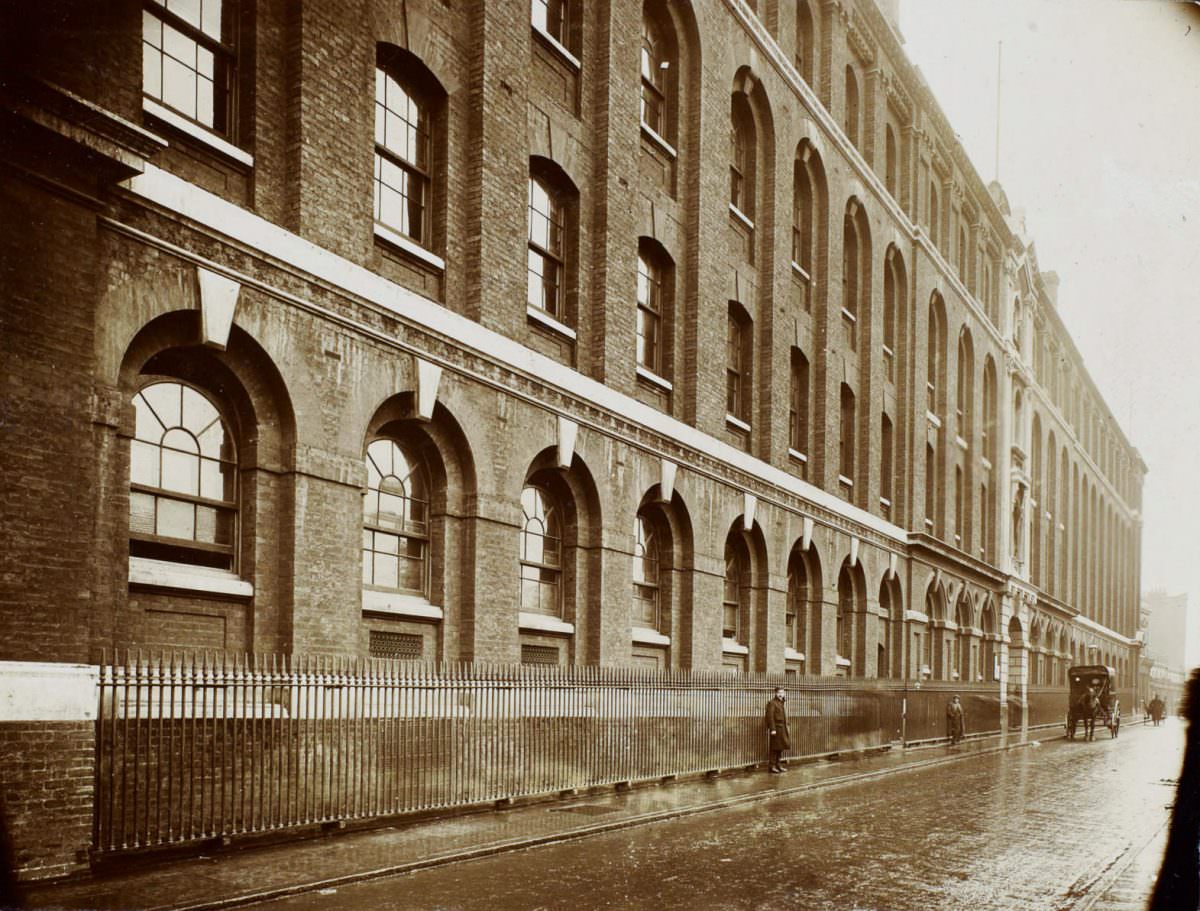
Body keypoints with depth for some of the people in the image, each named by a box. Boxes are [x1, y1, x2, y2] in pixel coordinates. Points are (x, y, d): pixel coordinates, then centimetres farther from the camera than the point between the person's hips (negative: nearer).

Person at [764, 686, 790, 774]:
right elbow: (770, 717, -18)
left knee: (781, 747, 13)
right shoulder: (772, 703, -11)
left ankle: (778, 764, 22)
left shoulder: (781, 703, 17)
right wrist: (772, 729, -22)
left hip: (782, 729, 9)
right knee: (775, 748, -6)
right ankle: (772, 766, -2)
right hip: (776, 729, -9)